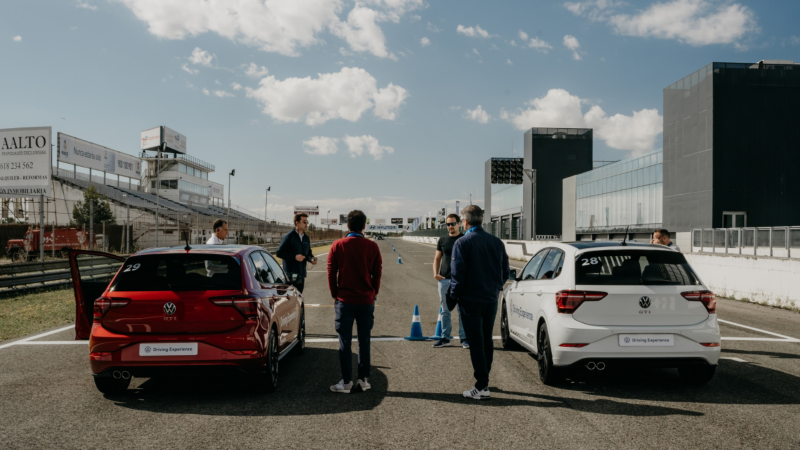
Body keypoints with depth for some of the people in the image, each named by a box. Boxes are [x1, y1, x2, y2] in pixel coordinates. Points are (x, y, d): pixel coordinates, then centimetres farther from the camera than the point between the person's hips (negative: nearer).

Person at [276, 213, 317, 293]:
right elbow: (279, 253, -11)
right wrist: (294, 257, -20)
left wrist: (312, 258, 1)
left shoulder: (306, 238, 14)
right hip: (291, 275, -7)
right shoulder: (289, 237, -8)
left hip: (301, 274, 7)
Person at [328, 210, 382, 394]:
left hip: (344, 300, -1)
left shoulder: (337, 246, -4)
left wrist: (335, 295, 10)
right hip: (366, 300, 1)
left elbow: (331, 273, -1)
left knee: (345, 342, 5)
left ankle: (346, 382, 7)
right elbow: (377, 273, 3)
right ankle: (364, 380, 14)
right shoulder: (372, 246, -2)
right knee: (364, 341, 11)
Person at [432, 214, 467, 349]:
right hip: (444, 279, 3)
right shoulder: (442, 240, 10)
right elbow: (437, 258, 12)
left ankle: (464, 338, 10)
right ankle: (445, 338, 15)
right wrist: (435, 273, -4)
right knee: (445, 310, 8)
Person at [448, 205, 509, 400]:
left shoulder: (462, 243, -13)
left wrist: (454, 295, -4)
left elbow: (458, 274, -18)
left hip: (471, 301, -6)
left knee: (476, 343, 0)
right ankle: (484, 380, 27)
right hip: (491, 300, 6)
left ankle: (481, 386, 1)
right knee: (487, 340, 17)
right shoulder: (497, 242, 4)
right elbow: (505, 272, 9)